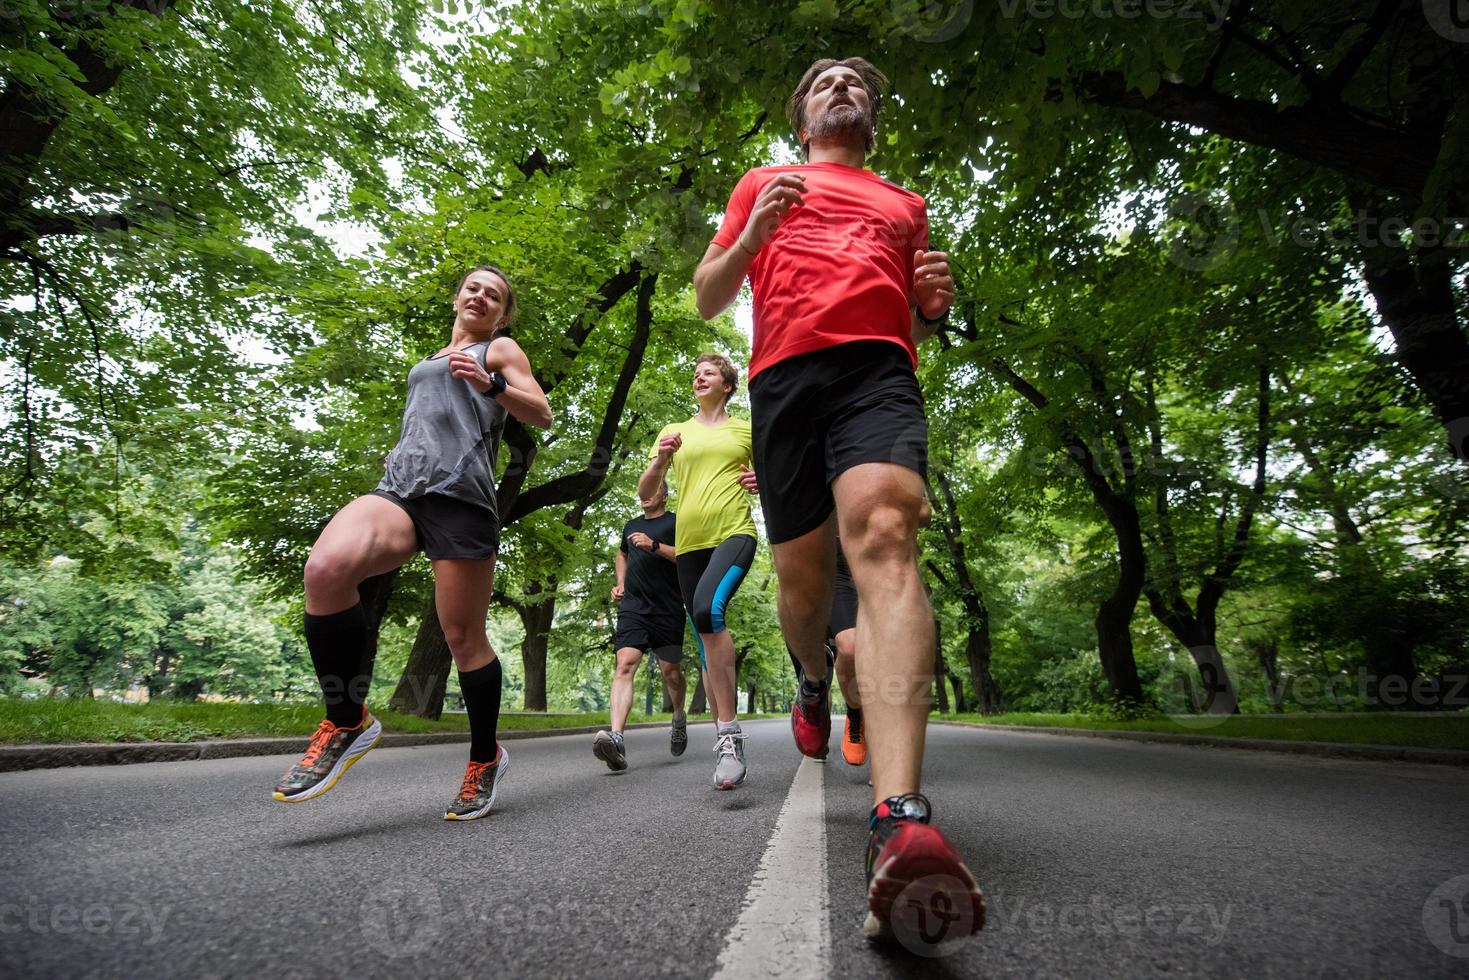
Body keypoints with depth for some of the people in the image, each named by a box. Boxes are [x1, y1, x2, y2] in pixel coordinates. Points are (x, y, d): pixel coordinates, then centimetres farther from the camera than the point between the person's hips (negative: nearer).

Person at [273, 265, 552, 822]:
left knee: (463, 638, -4)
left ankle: (486, 758, 17)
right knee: (326, 568, -28)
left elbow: (542, 416, 3)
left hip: (460, 496, -4)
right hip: (400, 488, 5)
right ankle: (348, 722, -13)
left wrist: (490, 385, -12)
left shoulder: (500, 350, 17)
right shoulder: (431, 361, 34)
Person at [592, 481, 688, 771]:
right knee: (625, 663, -17)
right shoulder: (631, 526, 20)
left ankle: (679, 718, 36)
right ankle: (616, 738, -30)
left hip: (668, 609, -3)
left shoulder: (676, 521, 4)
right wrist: (620, 583, 22)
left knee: (671, 672, 6)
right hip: (633, 606, 3)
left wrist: (654, 545, -18)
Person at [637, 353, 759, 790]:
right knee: (707, 648, 5)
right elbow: (644, 493, 12)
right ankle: (727, 742, 20)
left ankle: (728, 734, -24)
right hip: (689, 541, 4)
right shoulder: (675, 432, 18)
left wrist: (762, 482, -1)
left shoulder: (746, 430, 14)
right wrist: (659, 460, -8)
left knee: (708, 607, -32)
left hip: (734, 533, -4)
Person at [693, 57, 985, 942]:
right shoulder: (763, 184, 28)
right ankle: (815, 683, 37)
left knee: (885, 533, -28)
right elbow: (709, 299, 20)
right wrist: (754, 234, 1)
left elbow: (918, 322, 33)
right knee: (802, 574, 2)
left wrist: (936, 305, 9)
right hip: (784, 373, 1)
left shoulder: (907, 206, 32)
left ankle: (901, 823, -42)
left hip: (879, 370, 0)